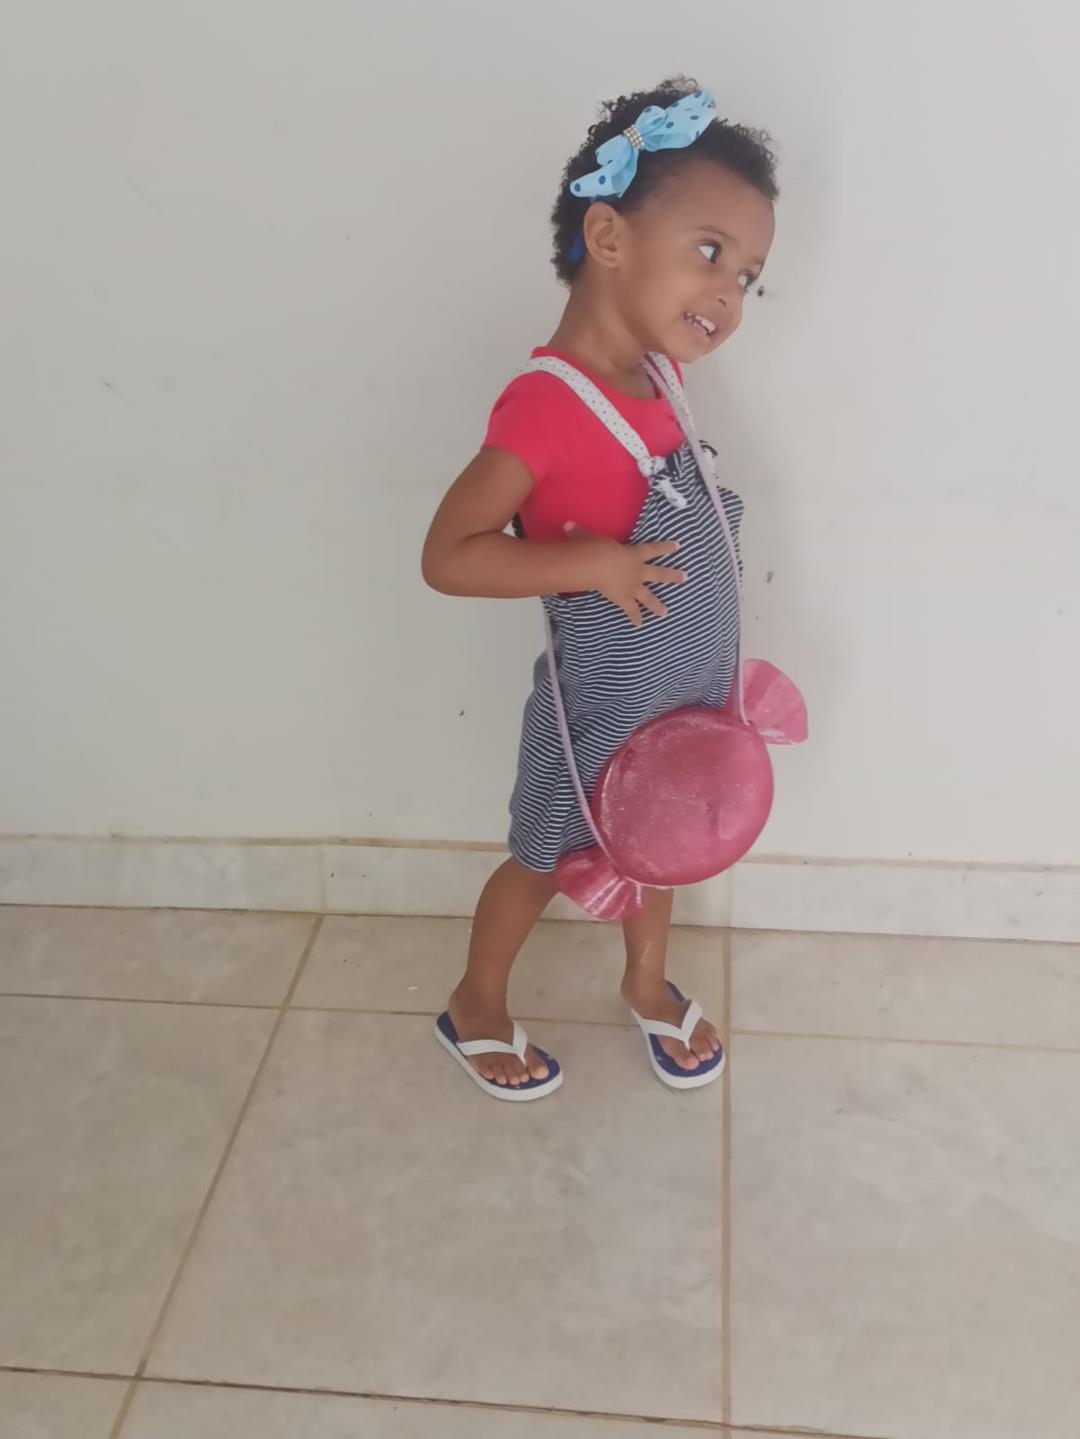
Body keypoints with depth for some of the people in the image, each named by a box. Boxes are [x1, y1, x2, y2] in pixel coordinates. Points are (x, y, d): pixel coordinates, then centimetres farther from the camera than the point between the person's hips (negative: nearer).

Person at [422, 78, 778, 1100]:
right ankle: (476, 1008, 41)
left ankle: (648, 983, 52)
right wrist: (590, 564, -34)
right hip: (603, 708, -7)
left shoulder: (656, 371, -4)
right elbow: (447, 557, -28)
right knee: (545, 861, 14)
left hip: (688, 697, 7)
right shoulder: (545, 406, -30)